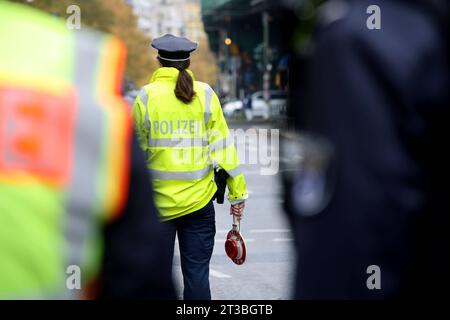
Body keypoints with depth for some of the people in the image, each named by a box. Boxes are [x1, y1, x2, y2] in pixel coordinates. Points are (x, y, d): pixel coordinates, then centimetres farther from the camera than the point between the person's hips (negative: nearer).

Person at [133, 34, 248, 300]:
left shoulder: (146, 97, -3)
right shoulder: (205, 94, 1)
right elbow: (222, 145, 0)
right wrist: (237, 192, 5)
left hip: (158, 201, -1)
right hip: (199, 199, 1)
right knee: (197, 273, 5)